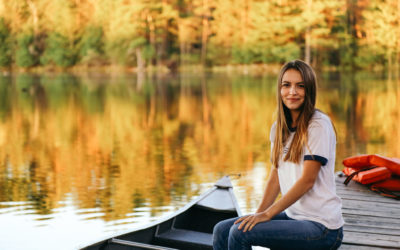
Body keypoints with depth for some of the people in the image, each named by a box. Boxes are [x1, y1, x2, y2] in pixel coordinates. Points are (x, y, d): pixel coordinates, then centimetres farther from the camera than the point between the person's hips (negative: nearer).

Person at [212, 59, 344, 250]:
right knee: (222, 231, -2)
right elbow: (275, 177, 10)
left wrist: (267, 214, -18)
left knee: (240, 233, -21)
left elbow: (307, 180, -17)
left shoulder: (319, 125, -12)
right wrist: (258, 214, -4)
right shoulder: (278, 128, 11)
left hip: (321, 225, -7)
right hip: (292, 215, 7)